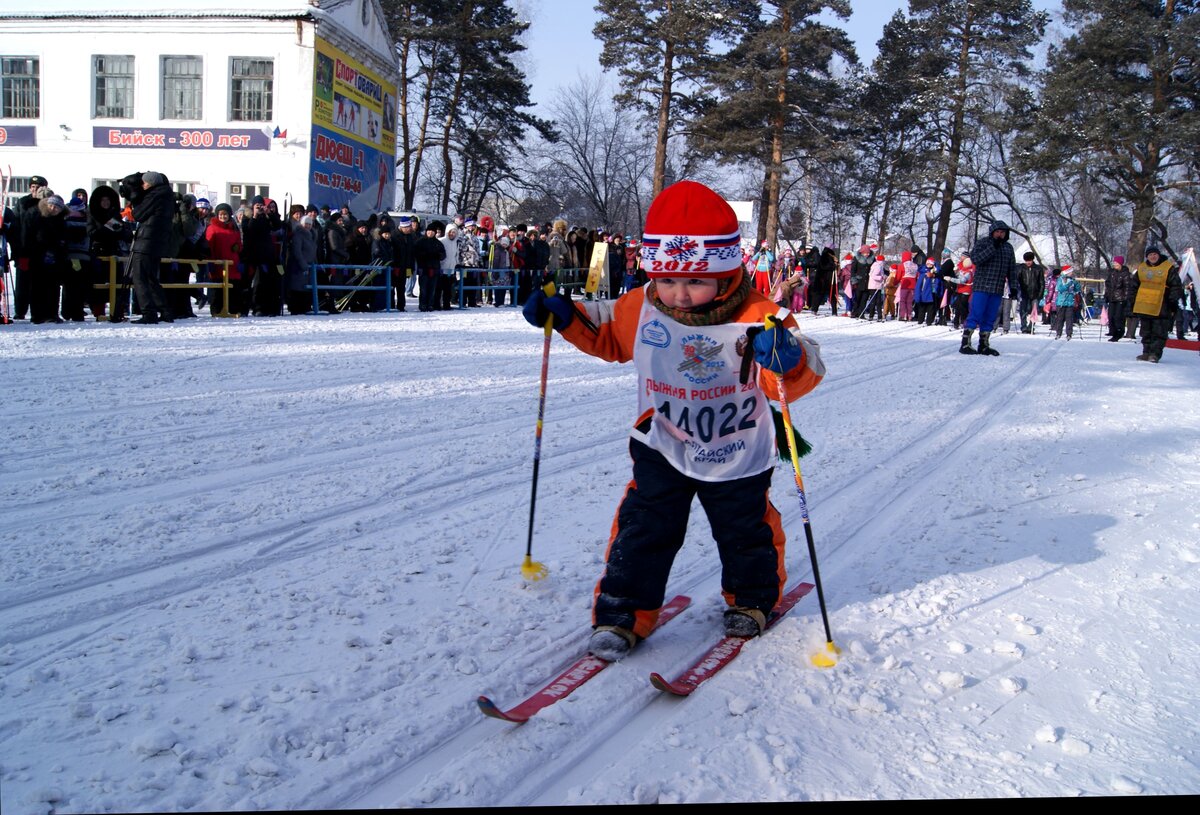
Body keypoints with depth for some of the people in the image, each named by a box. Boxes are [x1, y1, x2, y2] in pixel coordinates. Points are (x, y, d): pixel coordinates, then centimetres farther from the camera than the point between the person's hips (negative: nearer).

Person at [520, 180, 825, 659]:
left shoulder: (757, 318, -24)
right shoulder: (642, 309, -13)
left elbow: (798, 378, -27)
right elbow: (606, 335, 7)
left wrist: (787, 358, -51)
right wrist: (566, 315, -8)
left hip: (737, 458, -1)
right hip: (662, 452, 1)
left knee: (746, 531, 18)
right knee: (643, 530, 0)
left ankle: (752, 599, 44)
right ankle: (623, 612, 14)